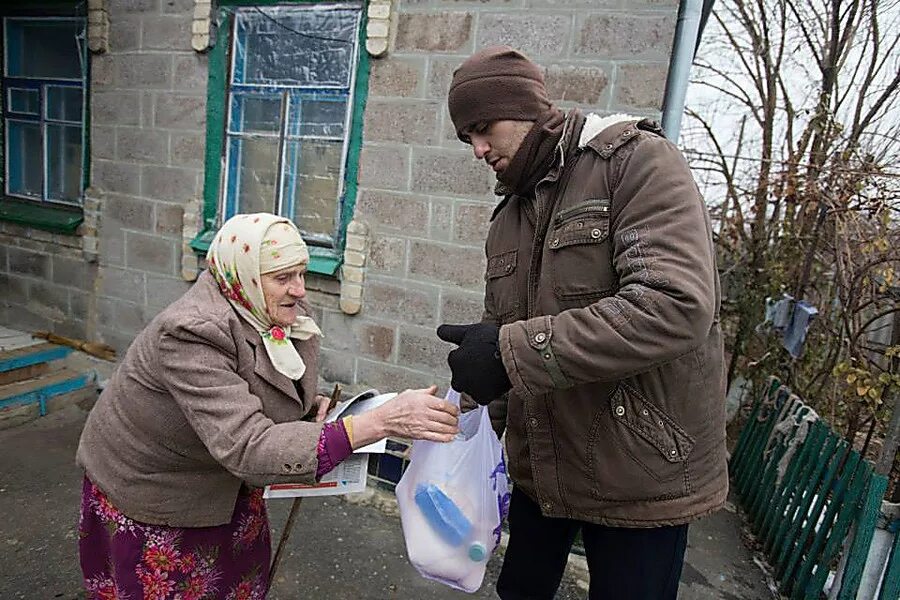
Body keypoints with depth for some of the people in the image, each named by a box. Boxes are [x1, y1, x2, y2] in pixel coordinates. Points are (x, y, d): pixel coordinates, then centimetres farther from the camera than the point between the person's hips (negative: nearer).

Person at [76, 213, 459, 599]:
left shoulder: (281, 317, -13)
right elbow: (249, 448, -45)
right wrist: (380, 422, -53)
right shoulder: (191, 334, -35)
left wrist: (312, 407, -15)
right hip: (146, 491, -6)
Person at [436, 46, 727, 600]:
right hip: (539, 470, 7)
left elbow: (675, 305, -28)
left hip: (640, 477, -6)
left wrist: (514, 351, -27)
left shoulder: (638, 162, -13)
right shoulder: (508, 217, 9)